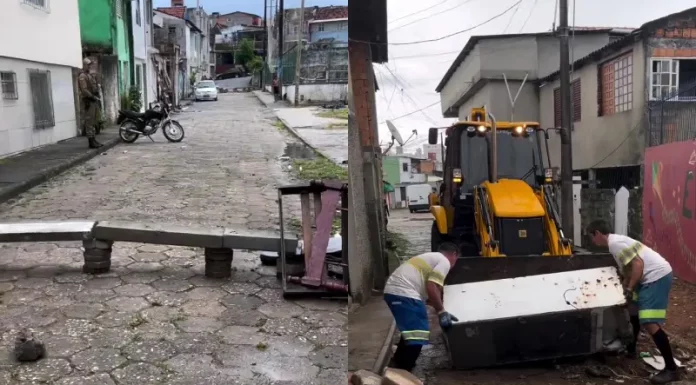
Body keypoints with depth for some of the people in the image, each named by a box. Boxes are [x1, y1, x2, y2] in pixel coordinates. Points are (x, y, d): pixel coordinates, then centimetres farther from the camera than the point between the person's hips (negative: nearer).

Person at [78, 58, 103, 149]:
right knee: (89, 122, -9)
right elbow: (84, 90, -19)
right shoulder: (82, 76, -9)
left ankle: (93, 140, 17)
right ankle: (91, 142, -10)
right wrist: (93, 97, -20)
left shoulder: (90, 75, 21)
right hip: (87, 101, -10)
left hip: (94, 101, 10)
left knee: (93, 122, 12)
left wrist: (97, 98, 14)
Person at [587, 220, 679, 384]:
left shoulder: (615, 243, -14)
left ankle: (671, 369, -12)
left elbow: (638, 264, -21)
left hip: (657, 276, -11)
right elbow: (628, 270, 23)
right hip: (650, 277, 11)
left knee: (649, 324, -16)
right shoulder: (616, 241, 17)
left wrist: (630, 289, -18)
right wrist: (623, 289, 24)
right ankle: (630, 349, 39)